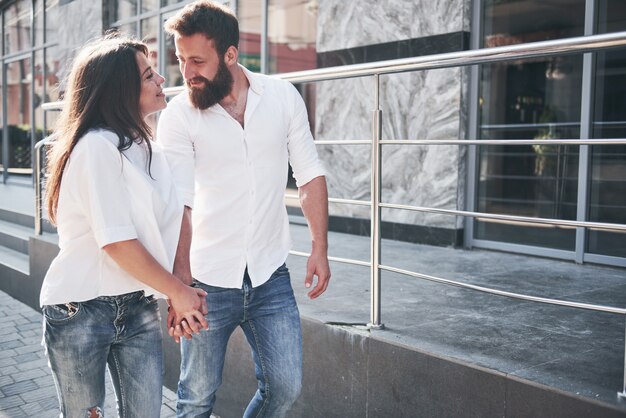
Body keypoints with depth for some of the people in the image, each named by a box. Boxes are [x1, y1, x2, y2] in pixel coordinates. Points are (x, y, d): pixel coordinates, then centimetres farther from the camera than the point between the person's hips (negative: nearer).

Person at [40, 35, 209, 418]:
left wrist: (185, 292, -4)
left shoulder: (147, 149, 8)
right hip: (82, 310, -6)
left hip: (139, 308, 6)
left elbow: (166, 226, 7)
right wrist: (176, 291, -10)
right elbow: (116, 241, -20)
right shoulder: (97, 145, -16)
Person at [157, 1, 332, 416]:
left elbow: (310, 175, 5)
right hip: (208, 280, -2)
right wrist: (181, 281, -25)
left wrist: (320, 249, 0)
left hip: (271, 277, 2)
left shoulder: (283, 97, -1)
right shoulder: (179, 115, -8)